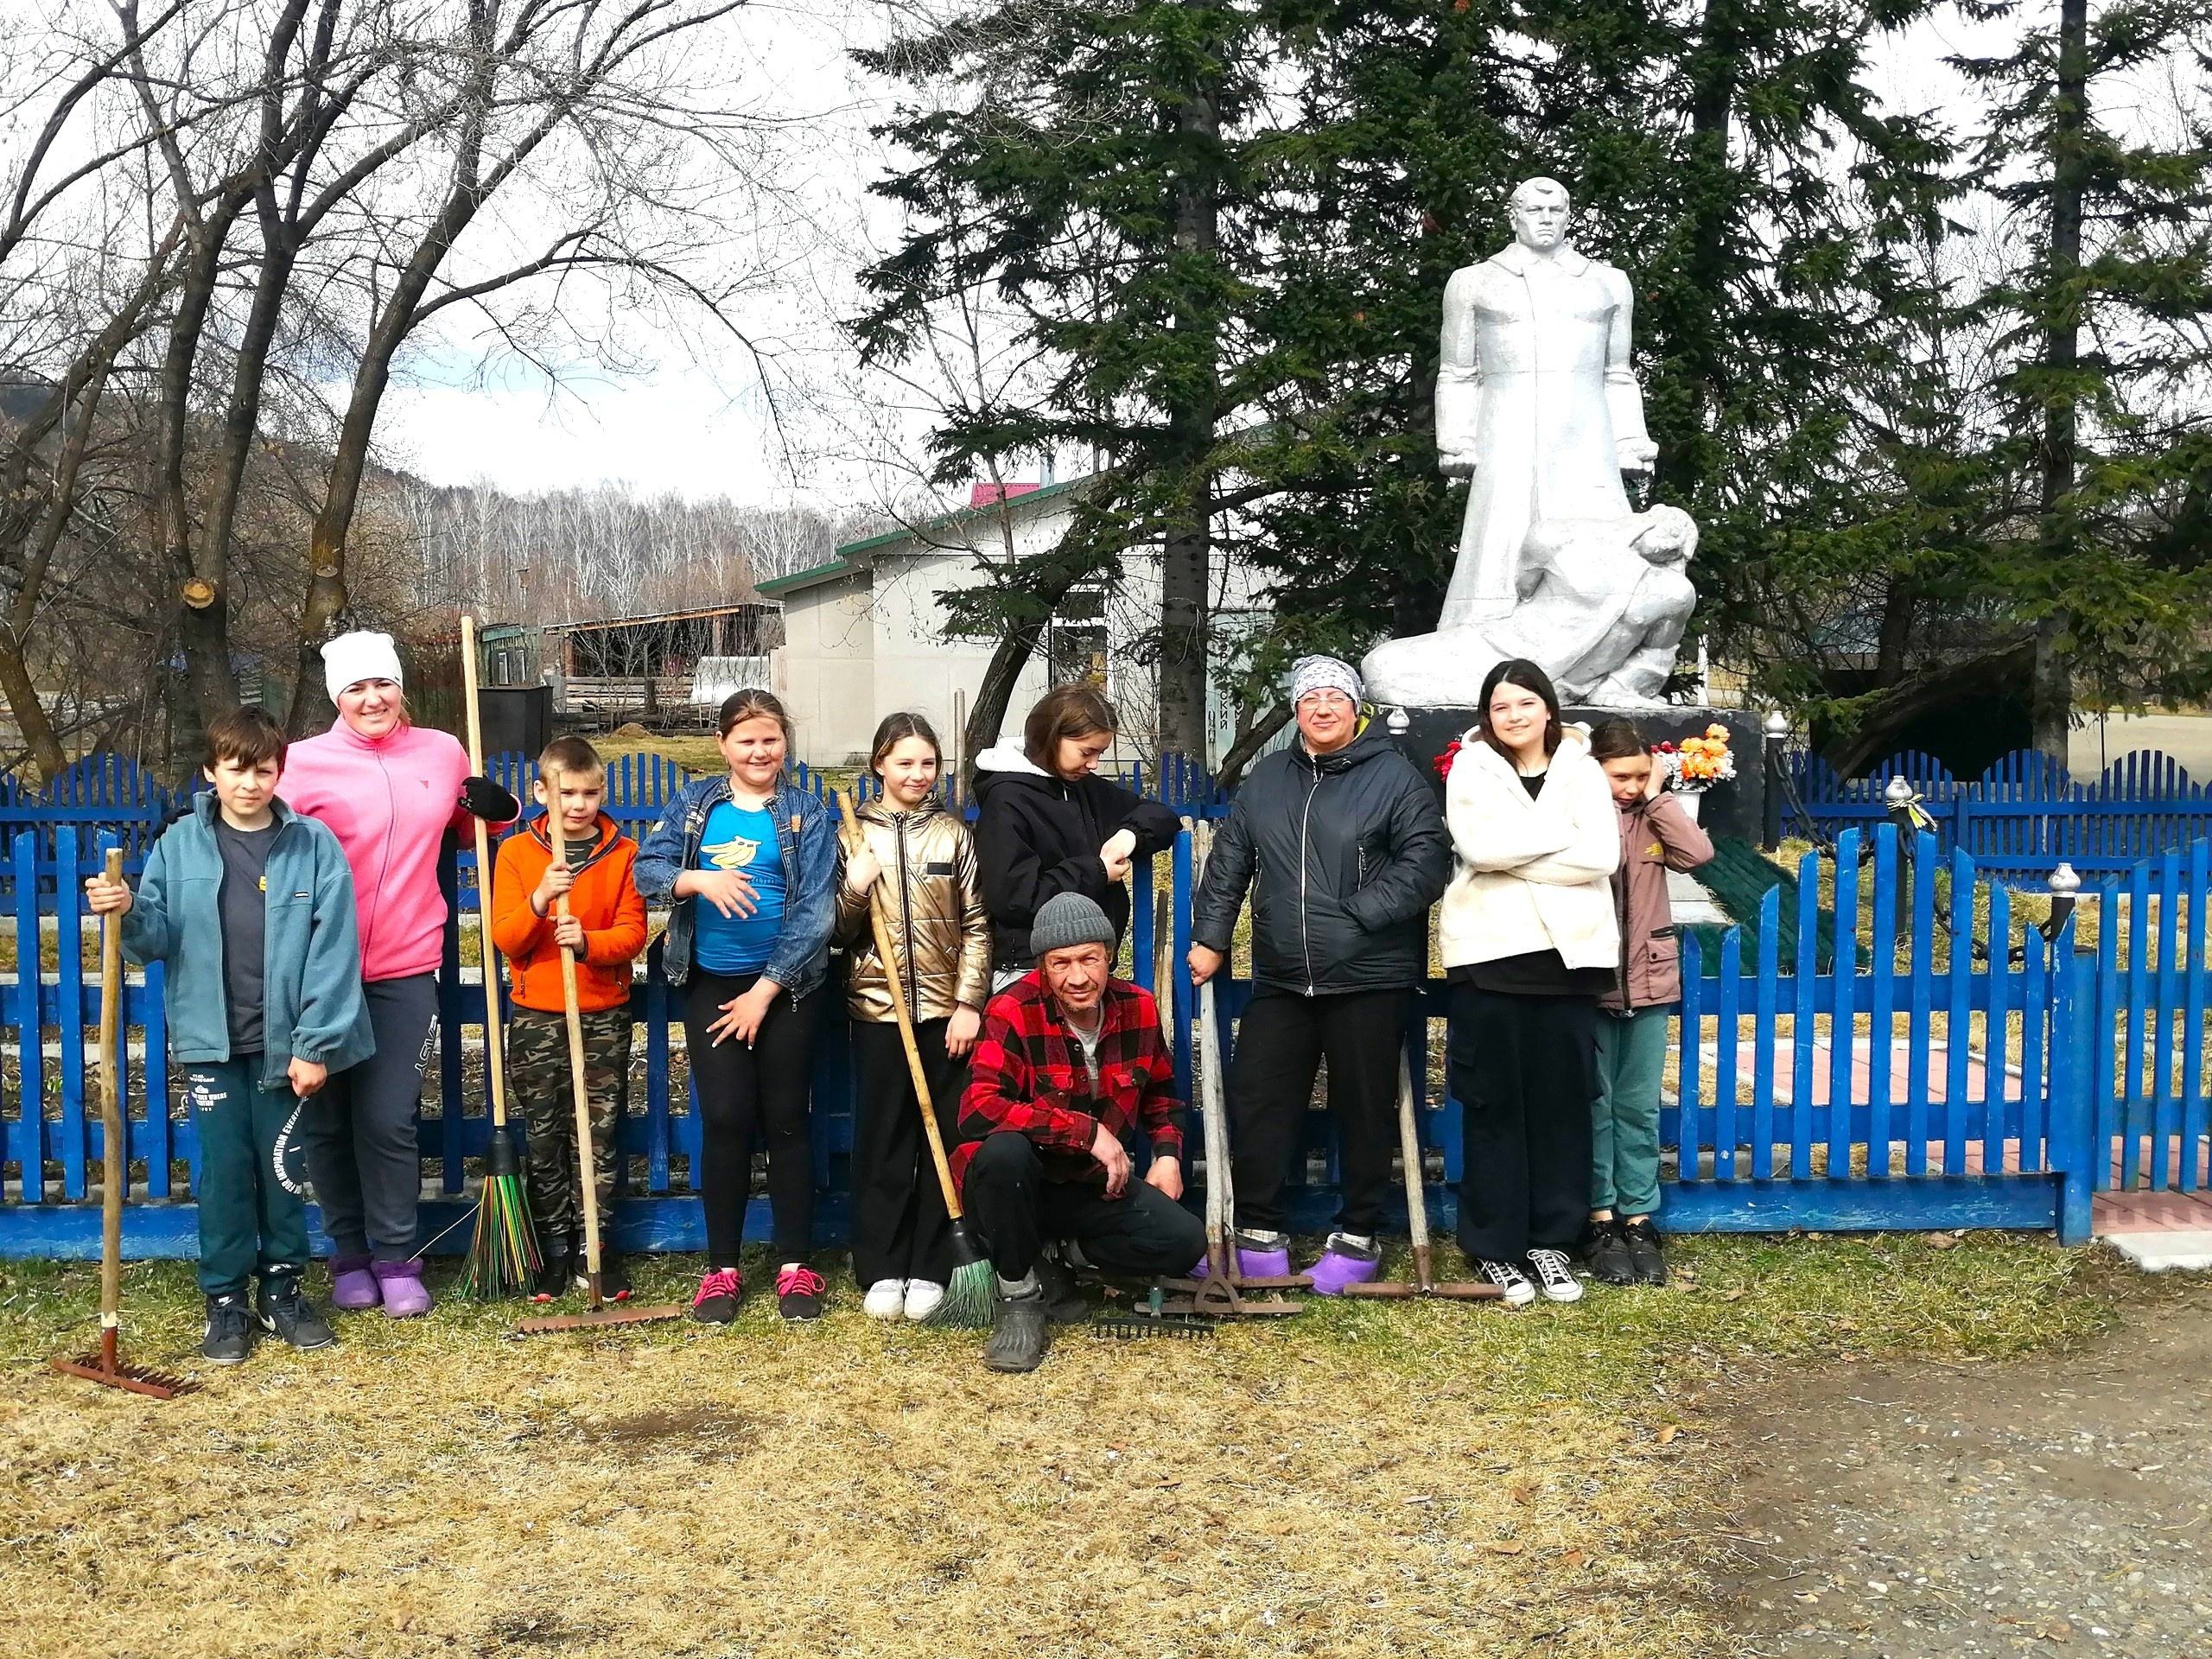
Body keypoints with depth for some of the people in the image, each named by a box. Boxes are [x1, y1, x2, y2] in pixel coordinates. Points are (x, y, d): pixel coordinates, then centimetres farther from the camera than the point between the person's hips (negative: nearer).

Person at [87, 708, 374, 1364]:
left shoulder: (313, 846, -5)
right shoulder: (180, 844, 2)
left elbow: (333, 950, -7)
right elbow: (159, 940, 2)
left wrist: (316, 1044, -10)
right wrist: (127, 913, -20)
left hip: (285, 1041, -1)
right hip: (210, 1040, 1)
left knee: (282, 1166, 9)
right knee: (224, 1169, 4)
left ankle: (282, 1286, 24)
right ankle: (225, 1298, 16)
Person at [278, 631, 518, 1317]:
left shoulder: (442, 753, 5)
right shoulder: (306, 762, -4)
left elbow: (462, 822, 23)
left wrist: (497, 806, 1)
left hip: (404, 969, 1)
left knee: (389, 1120, -1)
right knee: (329, 1121, 7)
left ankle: (395, 1260, 11)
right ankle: (349, 1256, 22)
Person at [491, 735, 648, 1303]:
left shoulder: (623, 853, 1)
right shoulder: (516, 852, 0)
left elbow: (633, 932, -5)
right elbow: (505, 939, -6)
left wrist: (587, 941, -25)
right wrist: (539, 900, -25)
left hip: (604, 1014, 0)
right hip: (536, 1016, 0)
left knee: (597, 1135, 3)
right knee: (544, 1136, 7)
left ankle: (596, 1245, 13)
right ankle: (555, 1247, 17)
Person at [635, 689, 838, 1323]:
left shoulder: (808, 814, -2)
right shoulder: (694, 805, 5)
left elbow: (813, 911, -8)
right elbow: (647, 867, -3)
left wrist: (765, 991, -12)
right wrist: (696, 879, -24)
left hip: (786, 986, -1)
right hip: (711, 984, 1)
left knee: (785, 1121, 5)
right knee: (724, 1121, 1)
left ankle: (795, 1266, 15)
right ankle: (721, 1269, 12)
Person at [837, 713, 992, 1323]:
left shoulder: (954, 834, 5)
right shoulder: (855, 835, 5)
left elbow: (976, 927, 2)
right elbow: (837, 933, 7)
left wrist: (969, 1003, -6)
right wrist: (853, 890, -13)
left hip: (945, 1008, 0)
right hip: (877, 1008, 0)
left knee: (942, 1138, 2)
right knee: (881, 1141, 3)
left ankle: (930, 1269, 11)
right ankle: (882, 1270, 11)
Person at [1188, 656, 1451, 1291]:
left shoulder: (1394, 776, -3)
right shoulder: (1267, 778, 11)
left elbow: (1428, 861, -11)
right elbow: (1228, 863, 15)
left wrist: (1359, 912, -17)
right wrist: (1209, 938, 9)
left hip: (1369, 979, -4)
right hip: (1281, 979, 4)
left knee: (1365, 1109, 6)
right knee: (1257, 1098, 6)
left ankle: (1357, 1238, 18)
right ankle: (1259, 1232, 17)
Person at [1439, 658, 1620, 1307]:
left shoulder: (1582, 772, 8)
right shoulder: (1470, 771, 4)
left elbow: (1601, 857, -6)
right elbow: (1480, 846, -14)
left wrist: (1514, 856, -11)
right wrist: (1561, 834, -10)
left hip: (1567, 952, 2)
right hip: (1490, 952, -2)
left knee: (1563, 1100, 5)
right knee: (1495, 1103, 2)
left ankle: (1551, 1239, 17)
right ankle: (1495, 1246, 10)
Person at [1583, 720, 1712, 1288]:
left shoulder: (1652, 817, 7)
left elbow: (1698, 853, -11)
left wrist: (1658, 795, -9)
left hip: (1648, 983, 4)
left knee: (1639, 1108, 9)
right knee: (1595, 1106, 3)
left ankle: (1638, 1219, 15)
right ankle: (1600, 1220, 11)